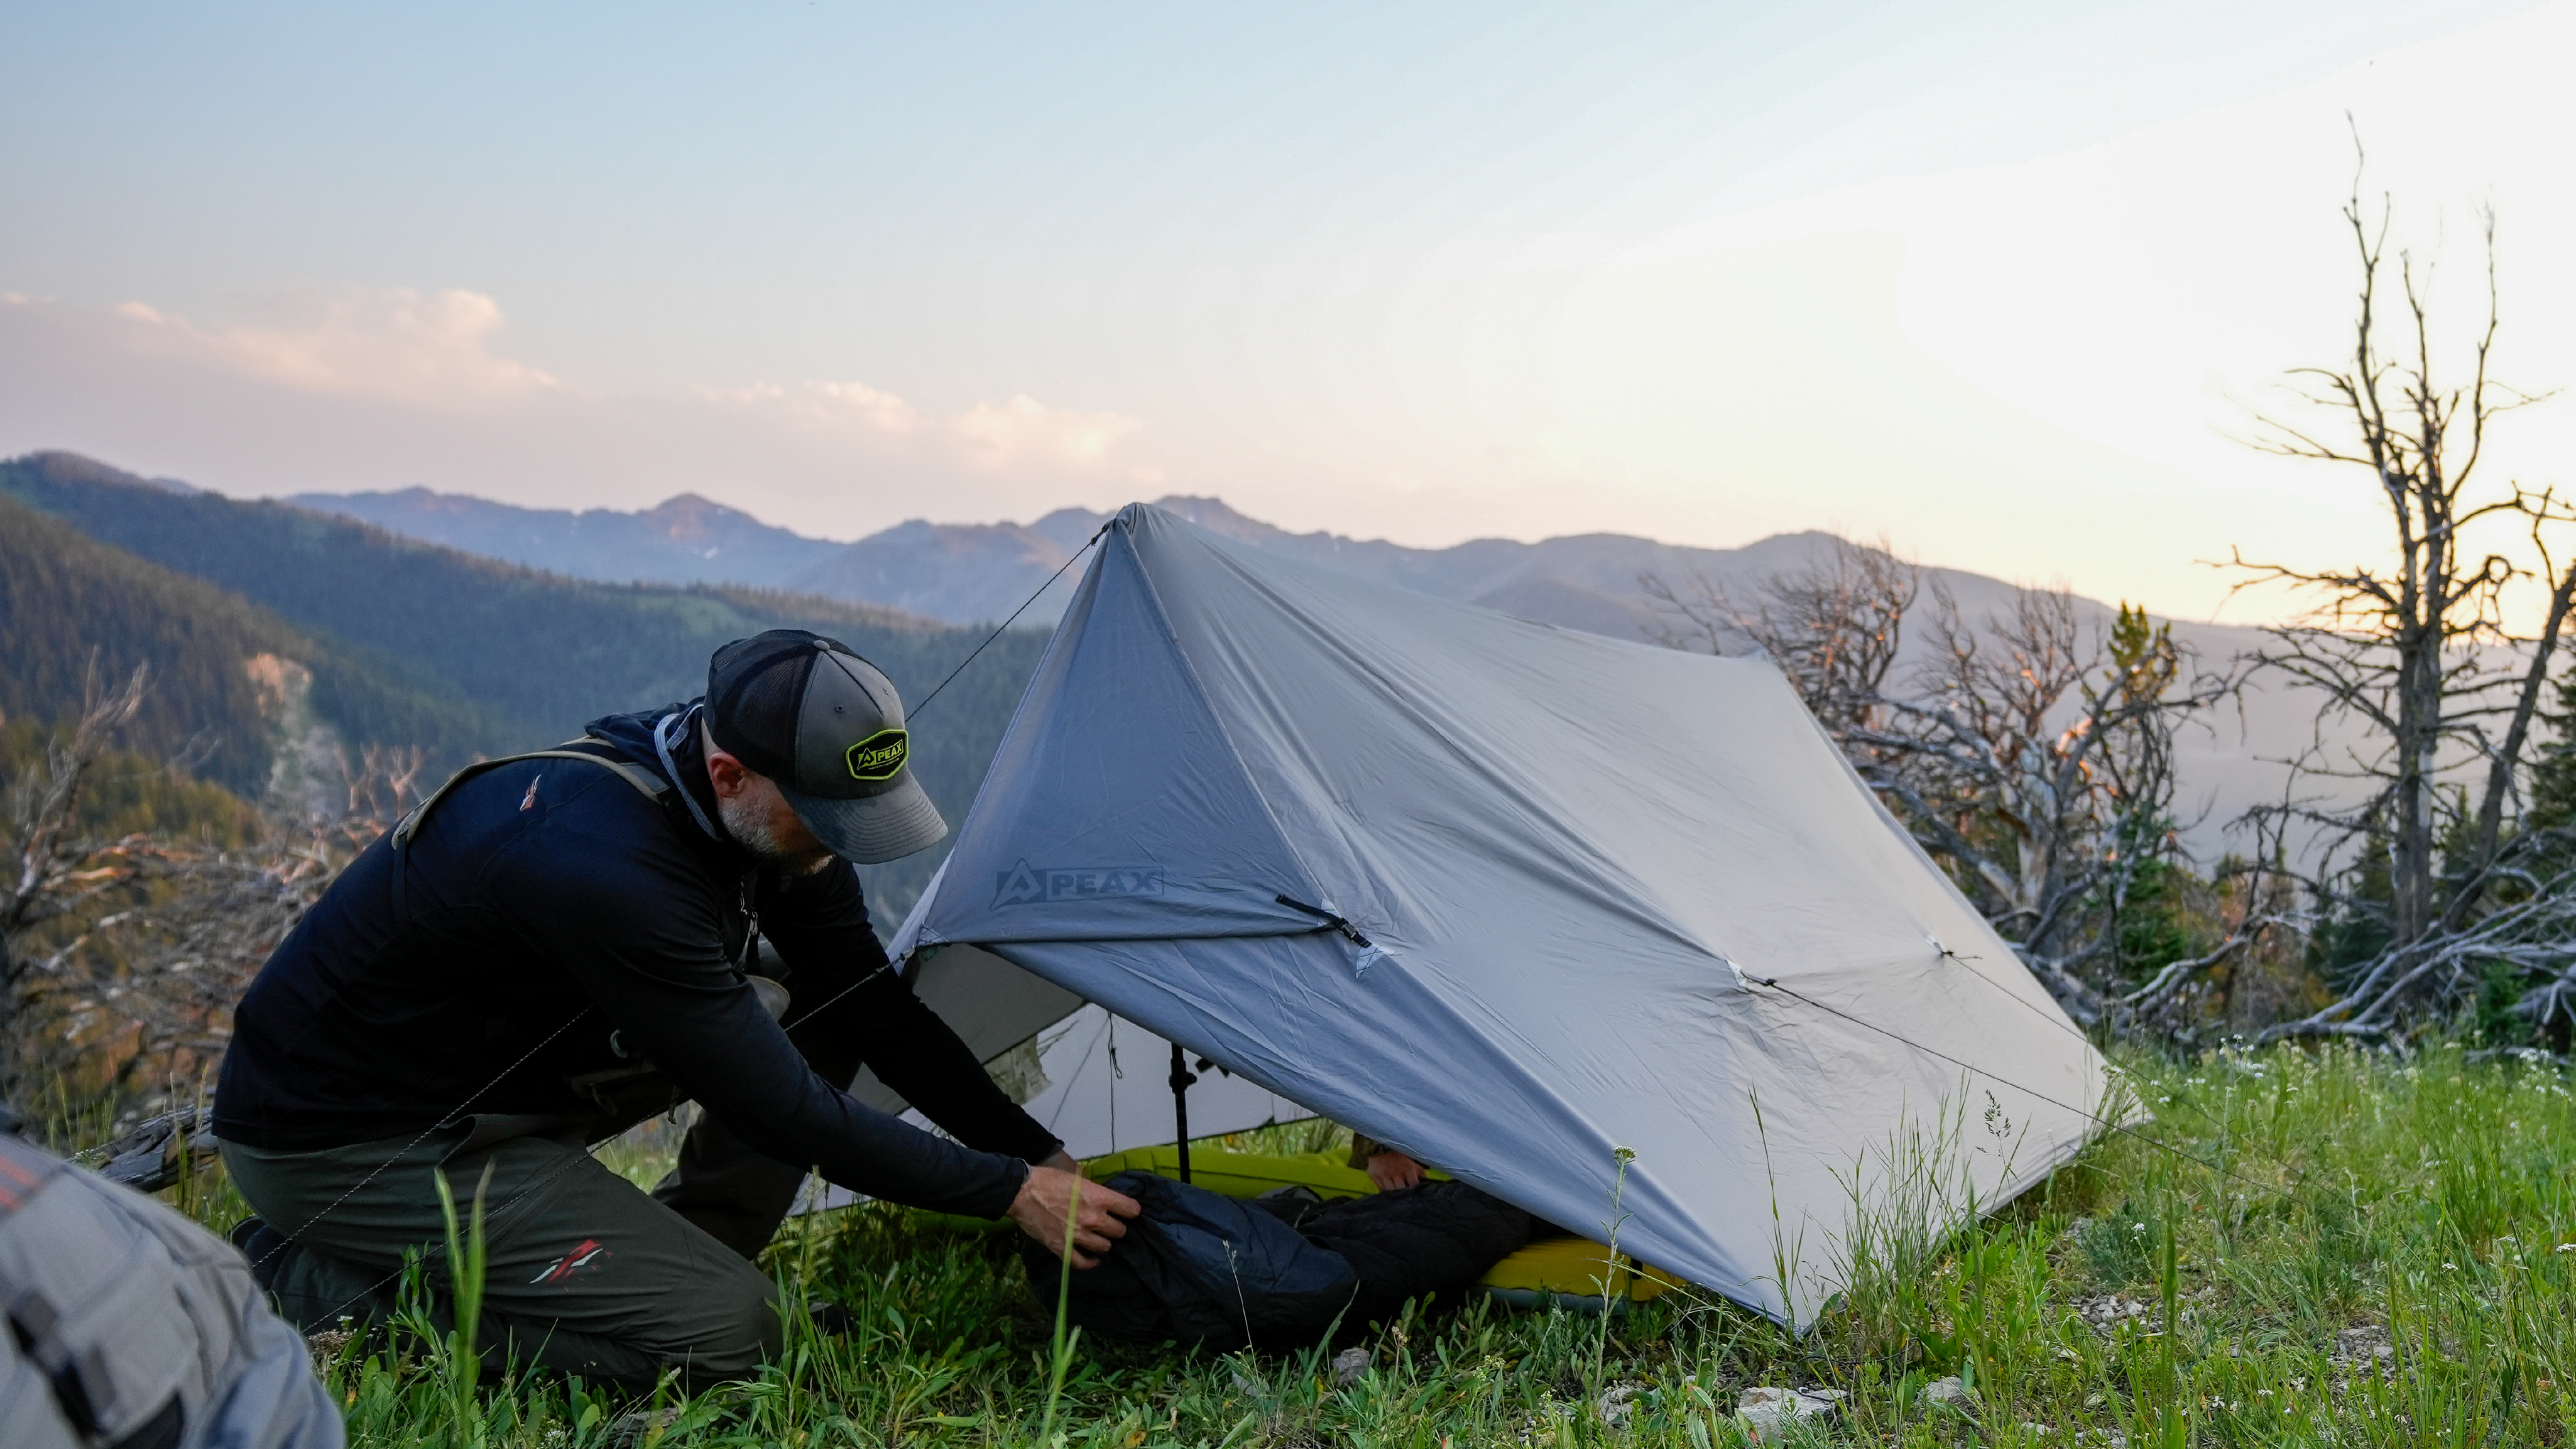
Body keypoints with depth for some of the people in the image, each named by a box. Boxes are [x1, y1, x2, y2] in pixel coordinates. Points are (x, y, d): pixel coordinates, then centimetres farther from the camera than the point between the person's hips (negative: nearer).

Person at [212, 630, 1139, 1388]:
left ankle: (669, 1269, 6)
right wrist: (1011, 1191, -21)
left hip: (499, 1074, 8)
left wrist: (1040, 1151, -4)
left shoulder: (767, 820, -9)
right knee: (723, 1330, -17)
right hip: (338, 1139, -8)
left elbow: (879, 1008, 1)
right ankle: (330, 1287, -4)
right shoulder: (606, 864, -35)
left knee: (822, 1020, -3)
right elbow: (782, 1112, -29)